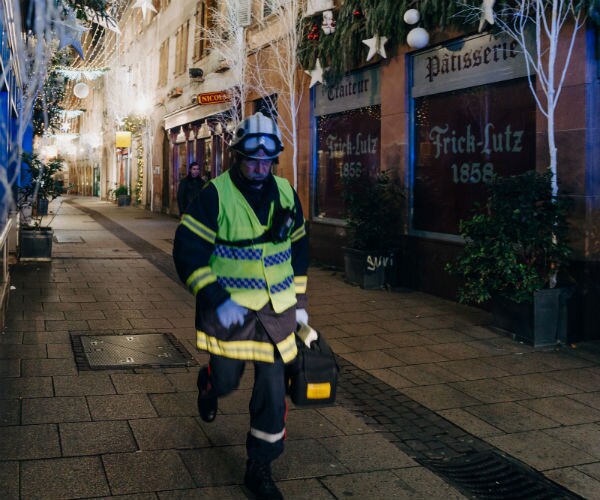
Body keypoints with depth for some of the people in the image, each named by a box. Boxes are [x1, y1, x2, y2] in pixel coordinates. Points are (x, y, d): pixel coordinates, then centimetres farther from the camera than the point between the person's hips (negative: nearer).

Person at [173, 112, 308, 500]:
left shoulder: (285, 193, 3)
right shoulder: (216, 195, -12)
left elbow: (299, 248, 15)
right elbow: (187, 251, -14)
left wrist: (300, 301, 14)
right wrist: (216, 300, -22)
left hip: (277, 308, 3)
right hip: (229, 307, -3)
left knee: (273, 388, 3)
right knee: (226, 380, 8)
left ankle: (260, 467, 20)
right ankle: (209, 384, 49)